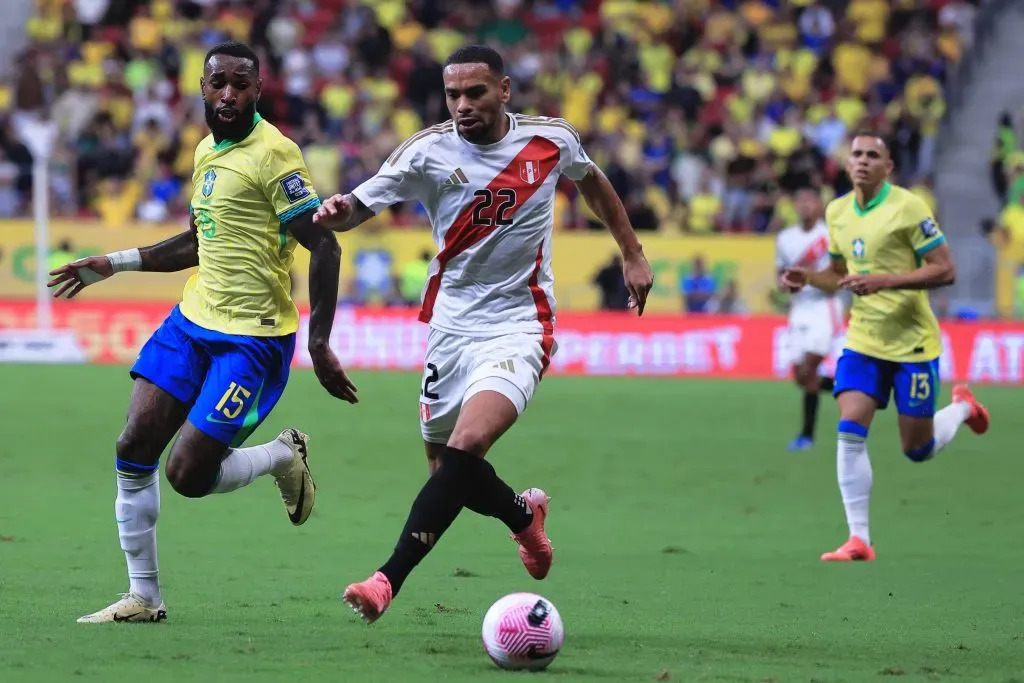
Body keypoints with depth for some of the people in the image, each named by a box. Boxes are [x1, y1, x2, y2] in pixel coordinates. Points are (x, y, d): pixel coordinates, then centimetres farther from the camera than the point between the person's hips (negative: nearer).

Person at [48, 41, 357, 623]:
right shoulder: (207, 152, 12)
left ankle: (285, 456, 17)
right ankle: (144, 597, 9)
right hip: (193, 320, 8)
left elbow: (324, 246, -16)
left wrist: (320, 346, -21)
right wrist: (114, 264, 25)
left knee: (187, 475, -12)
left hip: (253, 338, -8)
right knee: (134, 449, -2)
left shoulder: (273, 153, -14)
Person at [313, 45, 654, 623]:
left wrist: (633, 254, 22)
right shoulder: (428, 151, -8)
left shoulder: (552, 140, -3)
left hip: (519, 326, -3)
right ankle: (525, 512, 42)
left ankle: (390, 579, -26)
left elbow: (591, 180, 19)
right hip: (451, 325, 3)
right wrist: (338, 212, -38)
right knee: (450, 473, 8)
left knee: (466, 445, -26)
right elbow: (358, 208, -14)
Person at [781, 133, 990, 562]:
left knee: (917, 450, 5)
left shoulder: (907, 208, -14)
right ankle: (858, 539, -10)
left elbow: (945, 271, -16)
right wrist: (807, 278, -1)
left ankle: (963, 407, 38)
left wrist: (883, 280, -25)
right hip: (862, 341, 5)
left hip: (912, 342, -4)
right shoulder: (837, 212, 6)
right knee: (850, 432, -14)